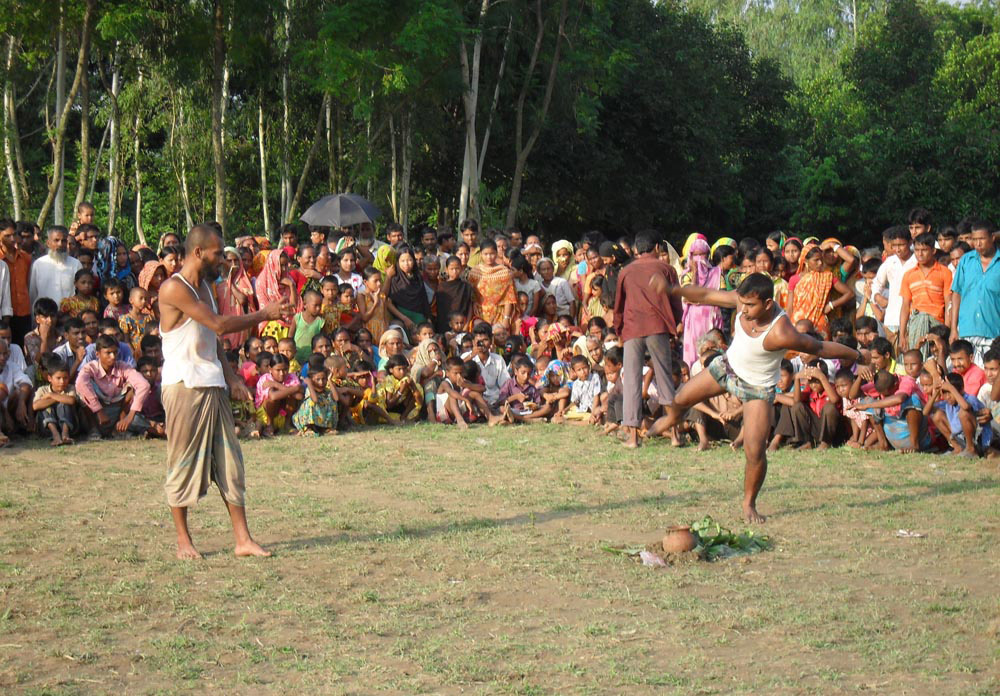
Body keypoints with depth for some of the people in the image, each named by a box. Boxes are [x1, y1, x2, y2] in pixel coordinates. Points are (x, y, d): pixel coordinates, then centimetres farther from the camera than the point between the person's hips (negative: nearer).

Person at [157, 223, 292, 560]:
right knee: (184, 463, 0)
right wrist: (265, 314, -12)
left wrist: (231, 378, 11)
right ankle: (183, 541, 9)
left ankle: (243, 539, 6)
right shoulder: (174, 288, -14)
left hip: (212, 386, 9)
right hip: (184, 386, -8)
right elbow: (219, 325, -19)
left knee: (229, 462, 5)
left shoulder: (204, 287, 16)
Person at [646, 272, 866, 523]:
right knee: (681, 399, 20)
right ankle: (672, 418, 59)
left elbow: (821, 348, -27)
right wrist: (673, 290, -25)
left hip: (757, 387, -5)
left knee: (755, 452, -14)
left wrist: (859, 357, -15)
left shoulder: (781, 334, -39)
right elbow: (706, 295, -11)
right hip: (727, 366, 6)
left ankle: (749, 503, 12)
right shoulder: (742, 300, -23)